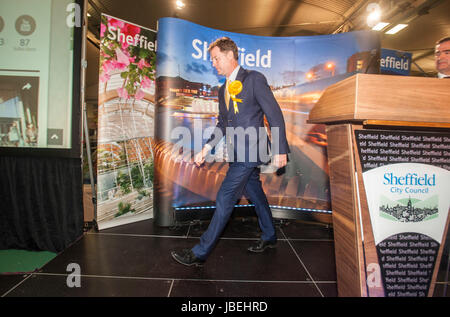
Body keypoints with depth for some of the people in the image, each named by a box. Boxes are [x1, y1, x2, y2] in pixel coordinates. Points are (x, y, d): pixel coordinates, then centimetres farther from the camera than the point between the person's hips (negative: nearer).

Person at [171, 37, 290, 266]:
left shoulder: (254, 79, -7)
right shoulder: (223, 90, 17)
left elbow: (275, 114, -9)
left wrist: (280, 150, -13)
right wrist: (206, 148, 7)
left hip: (250, 150, -8)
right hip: (236, 152, 8)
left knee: (225, 197, -9)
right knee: (254, 193, 17)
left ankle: (201, 252, -2)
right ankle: (269, 237, 35)